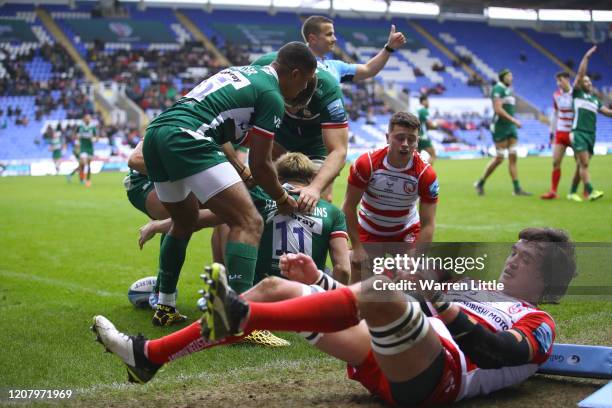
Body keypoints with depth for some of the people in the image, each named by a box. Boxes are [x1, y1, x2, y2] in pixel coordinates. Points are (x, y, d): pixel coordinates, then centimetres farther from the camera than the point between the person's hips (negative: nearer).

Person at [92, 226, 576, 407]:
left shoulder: (538, 324, 15)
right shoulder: (478, 294, 36)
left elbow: (494, 352, -12)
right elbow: (368, 307, 30)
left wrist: (439, 302, -23)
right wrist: (318, 278, 22)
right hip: (387, 368, 8)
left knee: (380, 293, -37)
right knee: (277, 289, 1)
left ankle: (238, 315, -36)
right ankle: (149, 355, -4)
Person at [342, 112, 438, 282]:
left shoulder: (426, 174, -23)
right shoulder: (366, 163, -24)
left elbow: (428, 224, -22)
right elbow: (349, 206, -17)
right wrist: (357, 247, -21)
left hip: (406, 233, 0)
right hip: (368, 232, 0)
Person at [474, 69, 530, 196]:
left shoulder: (509, 90, 17)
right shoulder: (498, 89, -11)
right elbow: (498, 109, -20)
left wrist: (514, 122, 17)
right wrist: (513, 120, -20)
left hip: (510, 127, 8)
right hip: (500, 127, -8)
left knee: (513, 157, 3)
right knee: (499, 158, -7)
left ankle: (517, 189, 2)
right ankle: (480, 183, 8)